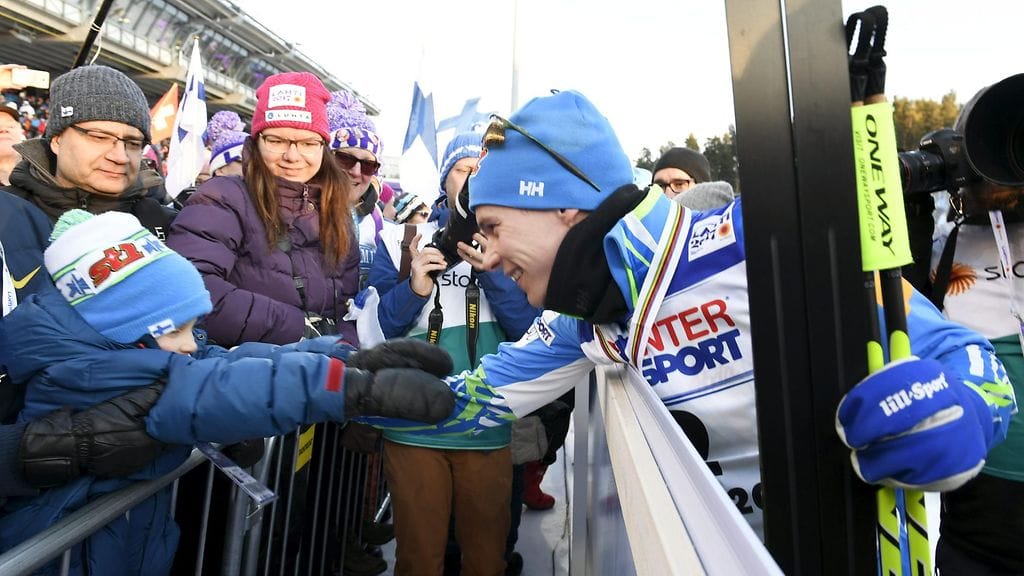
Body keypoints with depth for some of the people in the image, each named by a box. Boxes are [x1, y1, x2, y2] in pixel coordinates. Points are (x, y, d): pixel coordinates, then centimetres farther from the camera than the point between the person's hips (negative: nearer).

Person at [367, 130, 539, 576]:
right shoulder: (401, 240, 2)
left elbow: (530, 333, -9)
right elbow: (374, 332, -1)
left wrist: (492, 266, -20)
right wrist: (414, 289, -18)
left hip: (488, 431, 1)